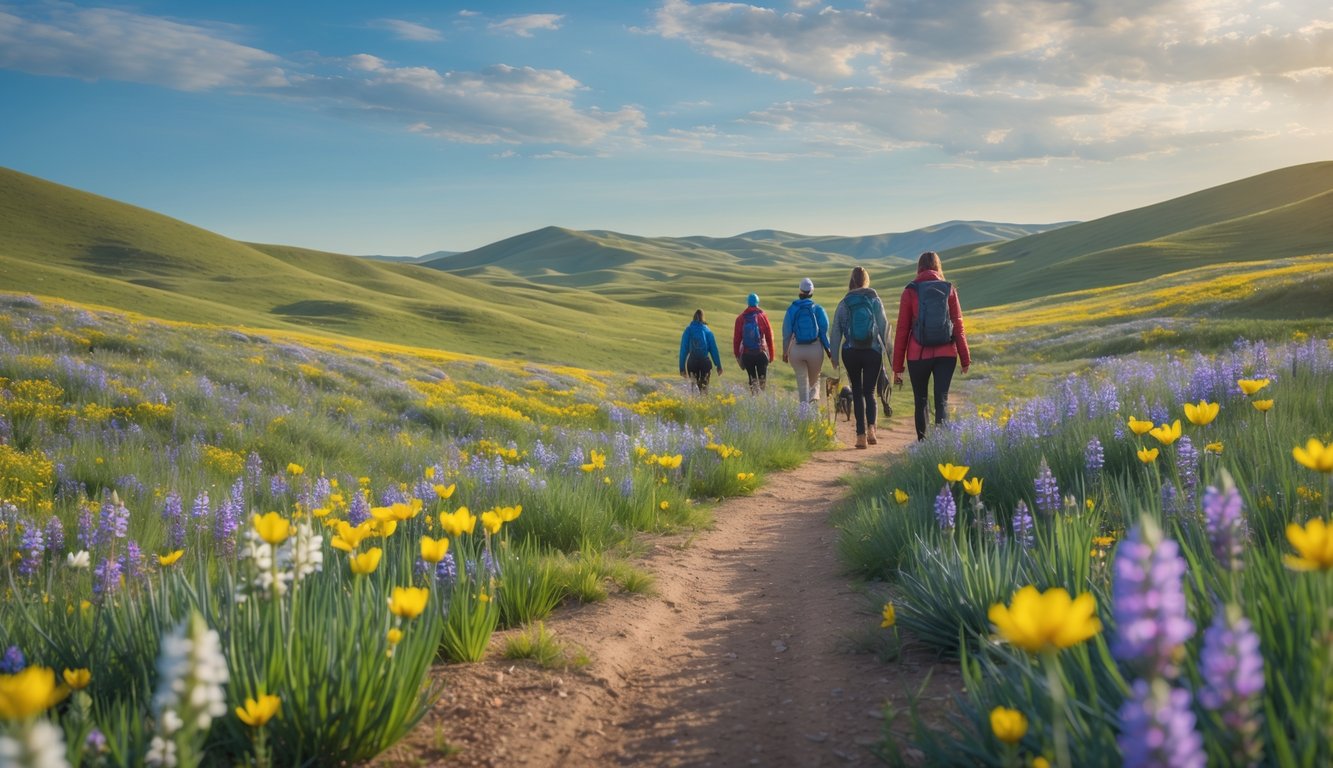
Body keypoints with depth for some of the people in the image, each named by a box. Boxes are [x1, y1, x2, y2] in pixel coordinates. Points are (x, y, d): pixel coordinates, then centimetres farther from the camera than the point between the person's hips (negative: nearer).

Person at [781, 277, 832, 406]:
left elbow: (786, 333, 1)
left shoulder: (791, 310, -1)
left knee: (802, 380, 8)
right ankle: (814, 395, 1)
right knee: (814, 378, 21)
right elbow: (824, 331, -3)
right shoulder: (818, 309, -3)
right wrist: (828, 349, 5)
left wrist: (785, 352, 10)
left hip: (796, 350, 1)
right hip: (815, 349, -1)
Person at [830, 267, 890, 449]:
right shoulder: (875, 301, -1)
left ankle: (861, 434, 1)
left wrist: (834, 355, 8)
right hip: (873, 352, 0)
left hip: (851, 353, 0)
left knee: (857, 393, 9)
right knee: (869, 392, 9)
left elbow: (836, 331, 1)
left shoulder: (844, 304, 0)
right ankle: (871, 428, -14)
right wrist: (886, 349, 5)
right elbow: (884, 327, -3)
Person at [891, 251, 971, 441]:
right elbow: (958, 326, 3)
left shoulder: (910, 292, -1)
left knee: (920, 400, 14)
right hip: (946, 354, 1)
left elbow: (902, 330, -1)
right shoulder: (949, 289, 3)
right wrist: (965, 359, 10)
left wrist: (897, 366, 3)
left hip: (918, 354, 0)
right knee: (942, 399, 2)